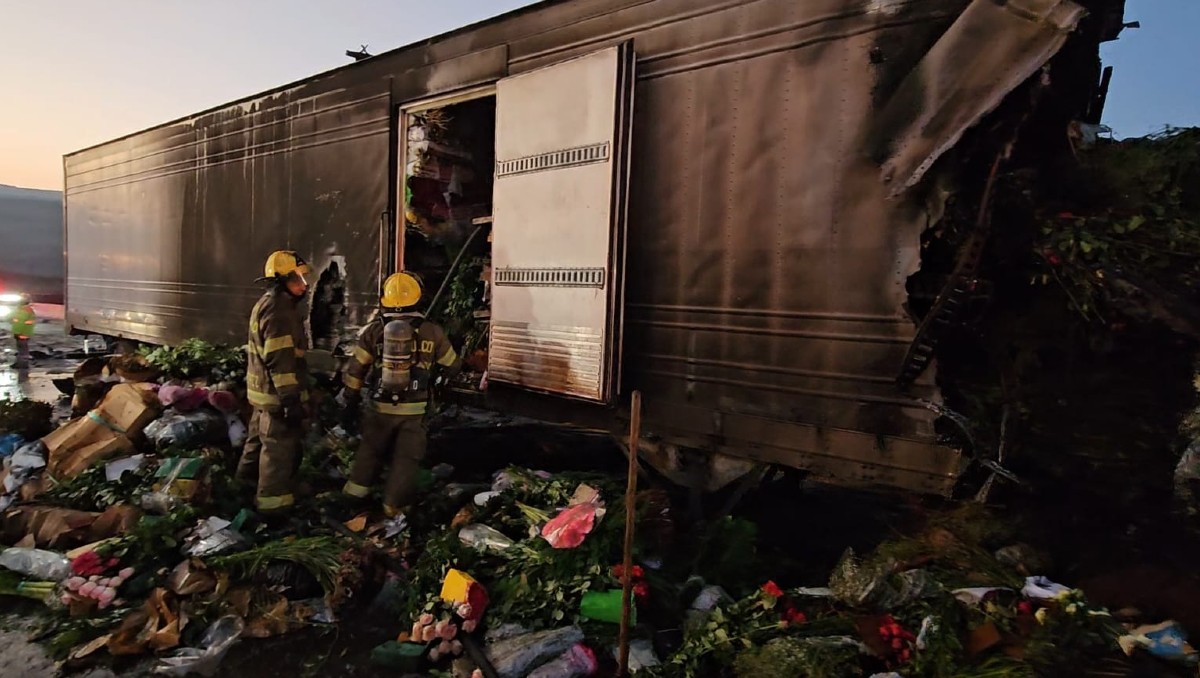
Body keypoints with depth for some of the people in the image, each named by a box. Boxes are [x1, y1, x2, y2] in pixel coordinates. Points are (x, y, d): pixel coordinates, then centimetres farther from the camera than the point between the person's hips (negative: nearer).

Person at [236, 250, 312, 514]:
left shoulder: (268, 305, 15)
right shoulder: (278, 310, -20)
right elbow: (280, 360, -25)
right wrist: (291, 399, -25)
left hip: (265, 392, 11)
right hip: (277, 393, -11)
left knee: (260, 439, 25)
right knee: (280, 448, -3)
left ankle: (248, 480, 43)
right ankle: (273, 503, 5)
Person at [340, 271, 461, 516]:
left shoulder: (374, 330, -2)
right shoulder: (431, 332, -5)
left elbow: (355, 370, -1)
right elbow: (453, 367, 6)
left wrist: (351, 404, 7)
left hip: (380, 407, 2)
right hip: (415, 410, -2)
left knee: (370, 451, 21)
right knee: (406, 458, 10)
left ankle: (354, 493, 30)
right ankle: (393, 506, 12)